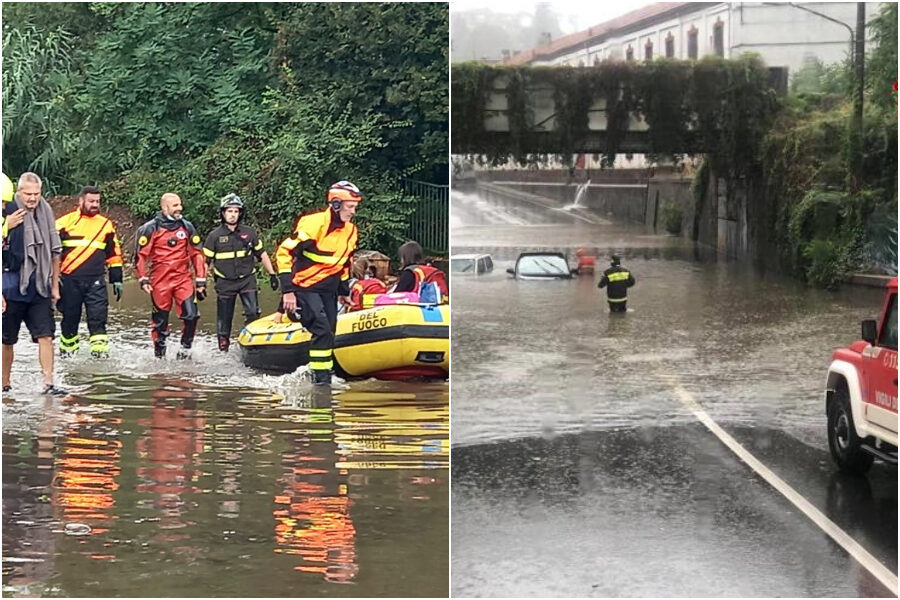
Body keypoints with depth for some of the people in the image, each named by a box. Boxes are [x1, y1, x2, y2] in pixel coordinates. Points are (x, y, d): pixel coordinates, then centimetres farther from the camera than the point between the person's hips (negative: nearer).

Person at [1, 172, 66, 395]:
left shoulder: (45, 214, 6)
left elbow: (54, 253, 15)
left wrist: (54, 286, 15)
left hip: (39, 288, 4)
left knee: (46, 335, -5)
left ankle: (48, 383, -4)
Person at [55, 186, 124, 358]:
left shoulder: (106, 225, 11)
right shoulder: (66, 222, 1)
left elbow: (114, 253, 17)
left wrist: (117, 280, 14)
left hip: (96, 280, 1)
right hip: (69, 279, -1)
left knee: (98, 316, -9)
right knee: (70, 316, 8)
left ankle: (100, 350, -11)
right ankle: (67, 350, 21)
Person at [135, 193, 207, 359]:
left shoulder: (187, 227, 8)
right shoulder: (150, 229, -1)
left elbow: (197, 254, 12)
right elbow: (141, 255, 0)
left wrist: (201, 281, 8)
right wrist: (143, 279, -8)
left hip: (183, 279, 2)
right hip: (160, 281, -2)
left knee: (191, 315, -13)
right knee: (160, 320, 4)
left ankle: (185, 347, 6)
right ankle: (159, 354, 18)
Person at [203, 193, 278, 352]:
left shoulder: (249, 233, 5)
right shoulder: (214, 236, 0)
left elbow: (262, 254, 13)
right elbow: (206, 261, 4)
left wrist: (272, 274, 10)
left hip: (247, 280, 1)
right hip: (225, 283, 0)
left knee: (253, 313, -15)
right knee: (224, 319, 4)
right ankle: (223, 350, 15)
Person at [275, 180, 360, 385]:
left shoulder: (350, 231, 6)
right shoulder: (313, 224, -18)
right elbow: (284, 253, -17)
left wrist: (344, 291, 23)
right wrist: (288, 290, -19)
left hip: (328, 289, 7)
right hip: (305, 287, -7)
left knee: (328, 335, 3)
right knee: (322, 331, -18)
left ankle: (323, 376, 10)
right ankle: (320, 379, -14)